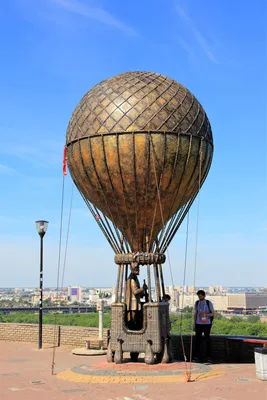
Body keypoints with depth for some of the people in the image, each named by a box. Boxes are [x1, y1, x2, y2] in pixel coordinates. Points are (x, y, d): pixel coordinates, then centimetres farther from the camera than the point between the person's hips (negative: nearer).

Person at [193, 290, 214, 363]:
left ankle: (208, 357, 10)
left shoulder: (209, 303, -2)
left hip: (207, 324, -2)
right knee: (197, 340, -2)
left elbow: (213, 314, 1)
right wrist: (194, 324, 10)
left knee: (207, 340, 2)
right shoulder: (197, 303, 7)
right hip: (198, 324, 2)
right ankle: (196, 357, 1)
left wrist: (206, 314, -19)